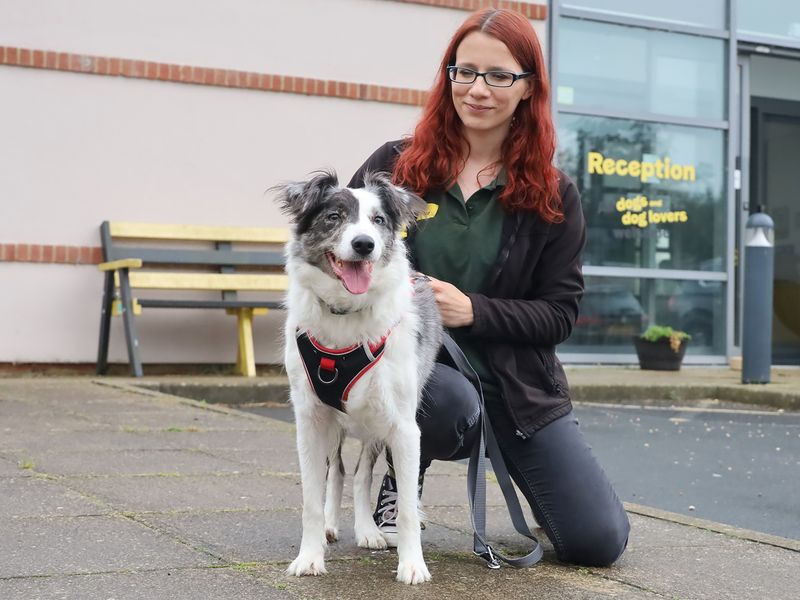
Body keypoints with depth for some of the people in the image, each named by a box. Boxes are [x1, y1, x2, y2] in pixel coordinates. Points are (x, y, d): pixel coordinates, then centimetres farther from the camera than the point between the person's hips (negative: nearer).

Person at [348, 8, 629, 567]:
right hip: (410, 366, -1)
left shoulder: (552, 193, 0)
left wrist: (473, 310, -18)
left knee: (600, 541, -10)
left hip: (518, 386, 2)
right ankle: (397, 478, -2)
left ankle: (522, 470, 25)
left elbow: (560, 313, -2)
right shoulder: (395, 165, 0)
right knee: (448, 401, -40)